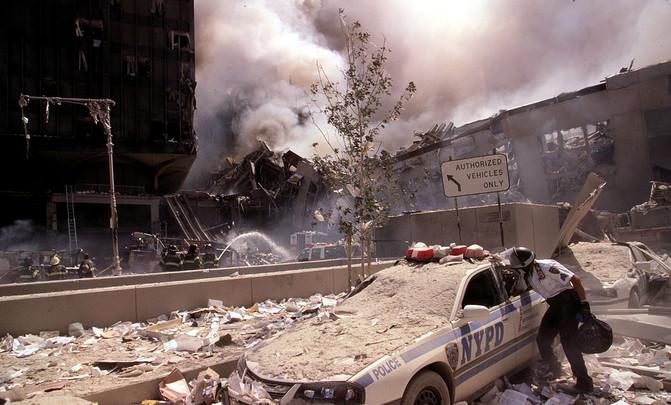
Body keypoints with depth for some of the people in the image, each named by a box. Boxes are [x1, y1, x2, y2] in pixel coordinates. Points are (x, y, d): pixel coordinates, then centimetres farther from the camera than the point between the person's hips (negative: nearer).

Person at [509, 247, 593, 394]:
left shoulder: (547, 267, -23)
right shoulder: (526, 275, 3)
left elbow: (575, 280, -22)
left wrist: (584, 304, -23)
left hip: (568, 301, -9)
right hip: (555, 305, 9)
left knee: (568, 342, -12)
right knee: (542, 339, 9)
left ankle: (584, 383, -4)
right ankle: (553, 370, 29)